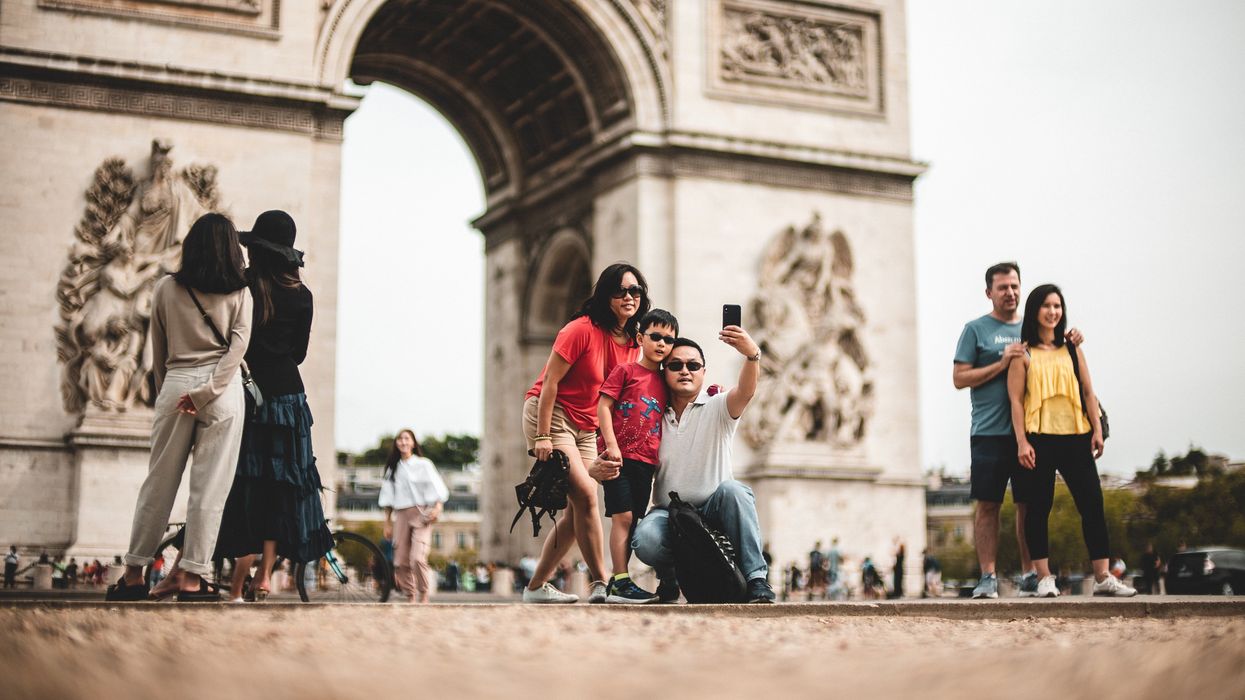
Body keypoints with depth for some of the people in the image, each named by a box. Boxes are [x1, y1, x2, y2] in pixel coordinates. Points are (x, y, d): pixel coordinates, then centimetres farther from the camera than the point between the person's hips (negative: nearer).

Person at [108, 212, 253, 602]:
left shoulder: (167, 290, 7)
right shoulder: (240, 294, 4)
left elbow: (158, 354, 12)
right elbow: (238, 346, -7)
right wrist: (205, 392, -12)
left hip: (174, 385, 2)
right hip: (223, 390, -2)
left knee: (159, 482, 9)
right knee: (210, 487, 0)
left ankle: (134, 574, 14)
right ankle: (191, 576, -1)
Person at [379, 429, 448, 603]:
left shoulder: (423, 464, 5)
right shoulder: (392, 469, 15)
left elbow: (437, 489, -1)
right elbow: (388, 498, 17)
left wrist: (437, 507, -18)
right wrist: (387, 523, 12)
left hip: (421, 515, -4)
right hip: (400, 516, 4)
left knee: (418, 558, -19)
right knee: (401, 561, -1)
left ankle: (424, 597, -8)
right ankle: (411, 598, 10)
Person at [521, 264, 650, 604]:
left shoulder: (632, 344, 4)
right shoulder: (582, 329, -17)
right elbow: (550, 381, -17)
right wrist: (542, 437, -22)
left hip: (586, 428, 8)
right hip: (549, 415, -8)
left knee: (577, 512, 2)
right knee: (586, 495, -19)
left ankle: (536, 586, 12)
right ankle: (600, 584, -15)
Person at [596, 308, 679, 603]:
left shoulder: (664, 381, 16)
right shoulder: (625, 371, -1)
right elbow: (603, 406, -6)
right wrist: (611, 444, -15)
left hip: (646, 461, 6)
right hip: (619, 456, -6)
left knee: (633, 521, 7)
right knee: (622, 516, -11)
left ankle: (616, 585, 13)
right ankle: (621, 582, -10)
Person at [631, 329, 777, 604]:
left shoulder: (716, 408, 1)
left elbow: (745, 392, -22)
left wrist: (752, 355, -44)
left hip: (713, 510, -1)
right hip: (668, 513, 1)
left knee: (732, 489, -34)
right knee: (645, 539, -32)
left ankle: (756, 581, -27)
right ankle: (669, 578, 4)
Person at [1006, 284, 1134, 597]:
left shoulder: (1072, 350, 14)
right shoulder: (1024, 354, 2)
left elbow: (1088, 392, 13)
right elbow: (1016, 400, -3)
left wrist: (1097, 429, 2)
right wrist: (1021, 441, -11)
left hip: (1075, 437, 4)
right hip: (1039, 439, -4)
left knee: (1092, 504, 0)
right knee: (1038, 507, -1)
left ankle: (1103, 577, 4)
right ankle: (1044, 578, 6)